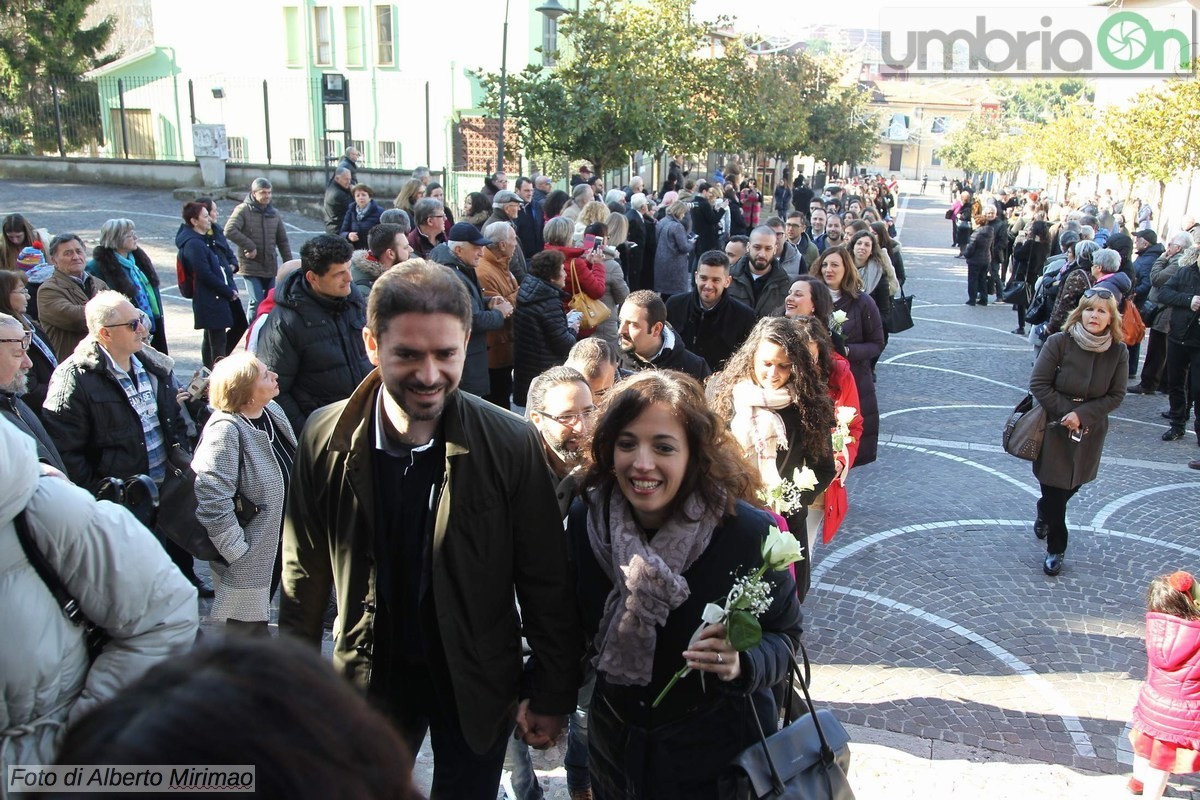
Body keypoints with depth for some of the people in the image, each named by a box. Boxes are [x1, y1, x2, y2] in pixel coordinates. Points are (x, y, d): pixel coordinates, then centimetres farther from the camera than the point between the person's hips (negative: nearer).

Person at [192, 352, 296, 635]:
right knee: (245, 623, 8)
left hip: (279, 544, 8)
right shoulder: (225, 429, -24)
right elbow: (211, 500, -28)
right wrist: (236, 549, -21)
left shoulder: (273, 411, 1)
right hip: (249, 558, -7)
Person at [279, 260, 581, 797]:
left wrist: (551, 694, -6)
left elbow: (545, 585, -10)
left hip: (477, 684, -1)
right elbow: (305, 573, -1)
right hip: (371, 675, 2)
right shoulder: (326, 439, -13)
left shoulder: (512, 445, -19)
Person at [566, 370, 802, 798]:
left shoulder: (749, 532, -24)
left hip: (721, 752, -3)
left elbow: (784, 635, -11)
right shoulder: (585, 519, -13)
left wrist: (741, 662, -30)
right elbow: (573, 627, 3)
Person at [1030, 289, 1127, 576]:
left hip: (1090, 431, 3)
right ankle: (1055, 548, 17)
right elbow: (1038, 384, -12)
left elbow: (1116, 396, -3)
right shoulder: (1059, 342, -15)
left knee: (1072, 484, 15)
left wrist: (1082, 415, -17)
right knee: (1055, 487, 1)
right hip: (1055, 426, -3)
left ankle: (1044, 513, 48)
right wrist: (1065, 413, -17)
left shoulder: (1118, 352, -7)